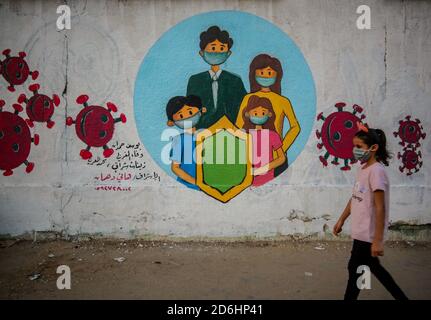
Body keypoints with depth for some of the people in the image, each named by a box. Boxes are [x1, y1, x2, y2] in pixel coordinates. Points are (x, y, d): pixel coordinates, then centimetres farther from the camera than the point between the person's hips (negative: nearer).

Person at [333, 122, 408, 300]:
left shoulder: (376, 171, -19)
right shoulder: (363, 168, 8)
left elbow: (380, 208, -21)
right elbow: (355, 199, 17)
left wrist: (377, 240, -21)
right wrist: (341, 220, 21)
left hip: (368, 233, -9)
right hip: (361, 231, 9)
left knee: (355, 269, 3)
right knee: (372, 267, 21)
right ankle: (400, 297, 38)